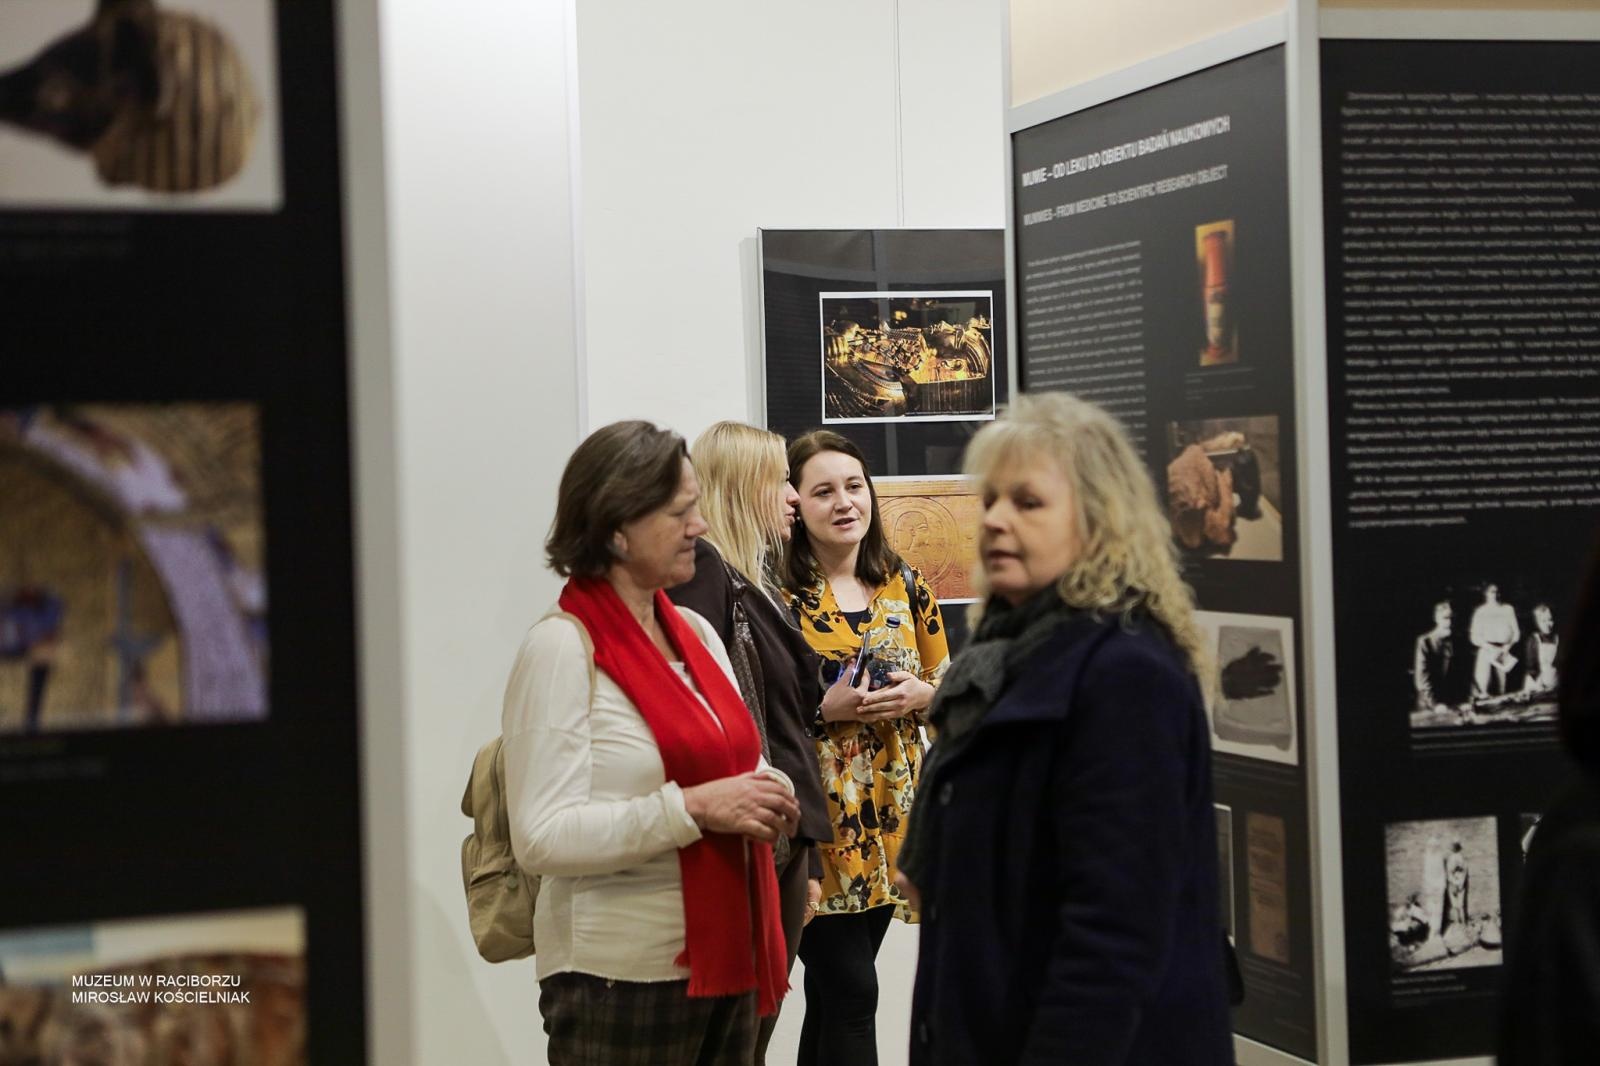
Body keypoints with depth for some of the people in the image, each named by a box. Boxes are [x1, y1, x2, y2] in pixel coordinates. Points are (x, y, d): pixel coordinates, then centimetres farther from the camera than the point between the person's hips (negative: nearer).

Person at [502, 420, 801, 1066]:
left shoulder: (697, 633, 11)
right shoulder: (561, 647, -13)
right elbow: (541, 838, -20)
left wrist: (768, 796, -1)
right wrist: (693, 809, -24)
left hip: (728, 960, 7)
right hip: (623, 981, -7)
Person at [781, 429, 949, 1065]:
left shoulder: (904, 584, 8)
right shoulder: (779, 595, -9)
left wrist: (919, 694, -6)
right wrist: (825, 708, -19)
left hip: (890, 809, 5)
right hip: (818, 814, -5)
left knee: (834, 993, 13)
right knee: (851, 993, -6)